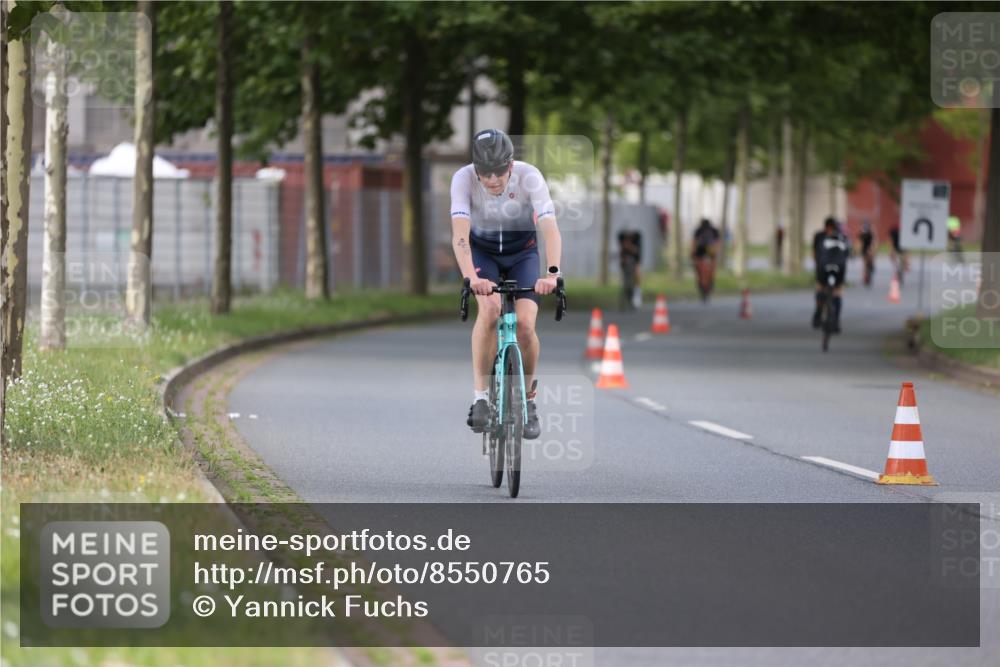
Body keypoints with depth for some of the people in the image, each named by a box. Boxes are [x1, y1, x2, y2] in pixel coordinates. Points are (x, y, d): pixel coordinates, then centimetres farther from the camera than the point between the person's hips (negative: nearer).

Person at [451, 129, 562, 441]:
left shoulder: (529, 177, -29)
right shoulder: (464, 179, -29)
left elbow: (550, 228, -37)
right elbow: (460, 234, -39)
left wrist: (552, 273, -54)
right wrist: (470, 277, -55)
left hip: (522, 251, 1)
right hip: (482, 251, 0)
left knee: (525, 324, -18)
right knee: (490, 308, -30)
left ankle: (528, 399, 6)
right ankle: (481, 397, -22)